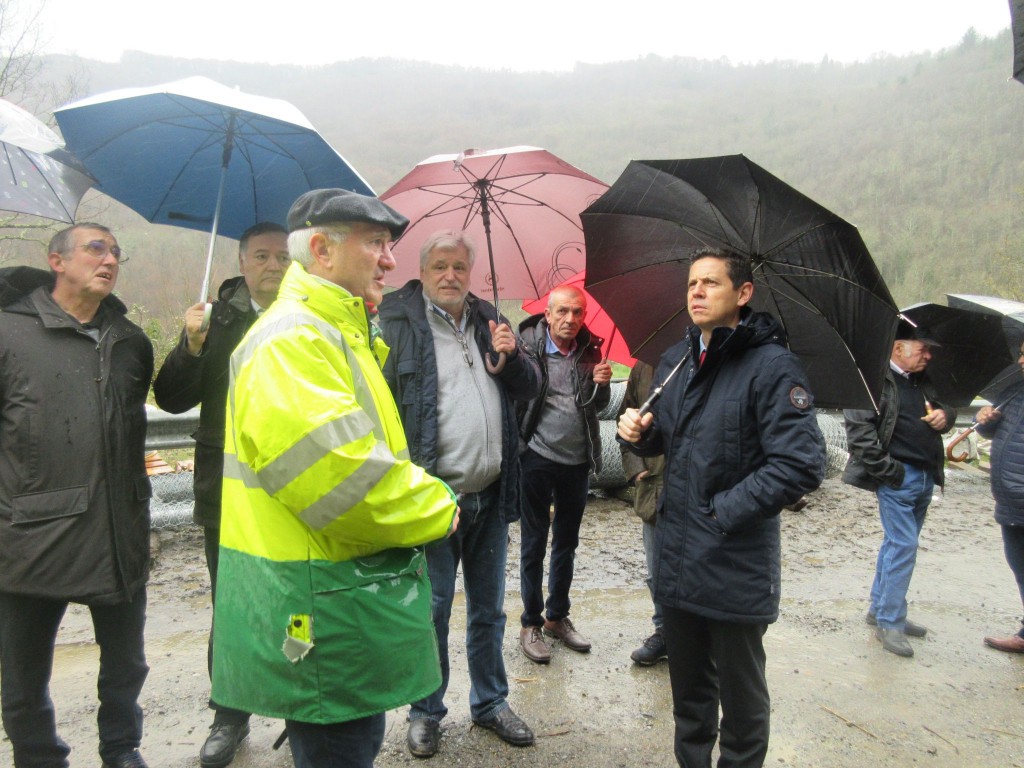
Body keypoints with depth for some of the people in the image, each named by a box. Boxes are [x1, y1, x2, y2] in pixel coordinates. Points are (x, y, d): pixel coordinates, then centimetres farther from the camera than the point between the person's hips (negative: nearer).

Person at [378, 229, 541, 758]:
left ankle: (490, 702, 36)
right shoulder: (398, 323, -5)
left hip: (491, 495, 5)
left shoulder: (488, 320, 11)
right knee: (432, 609, 8)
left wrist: (510, 354, -7)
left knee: (488, 609, 18)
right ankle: (426, 711, 29)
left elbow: (530, 388, 14)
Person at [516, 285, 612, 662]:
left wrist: (601, 384, -8)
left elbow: (598, 406, 12)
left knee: (566, 542, 16)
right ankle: (531, 623, 21)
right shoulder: (528, 345, -10)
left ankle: (558, 616, 32)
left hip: (577, 461, 5)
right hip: (538, 457, -5)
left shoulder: (589, 349, 5)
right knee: (534, 542, 6)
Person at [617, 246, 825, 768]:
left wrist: (723, 512, -19)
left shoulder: (772, 366, -14)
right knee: (689, 689, 22)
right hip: (676, 561, 6)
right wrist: (640, 432, -4)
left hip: (737, 565, -6)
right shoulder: (675, 360, 7)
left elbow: (801, 466, -21)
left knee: (741, 697, 13)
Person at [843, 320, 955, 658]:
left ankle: (880, 609, 27)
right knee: (903, 546, -8)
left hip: (925, 477, 9)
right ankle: (889, 623, 2)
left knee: (898, 544, 15)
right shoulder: (876, 380, -11)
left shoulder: (922, 382, 16)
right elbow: (859, 427, -18)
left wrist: (945, 415, 4)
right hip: (897, 478, -9)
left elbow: (943, 408, 30)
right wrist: (887, 469, -19)